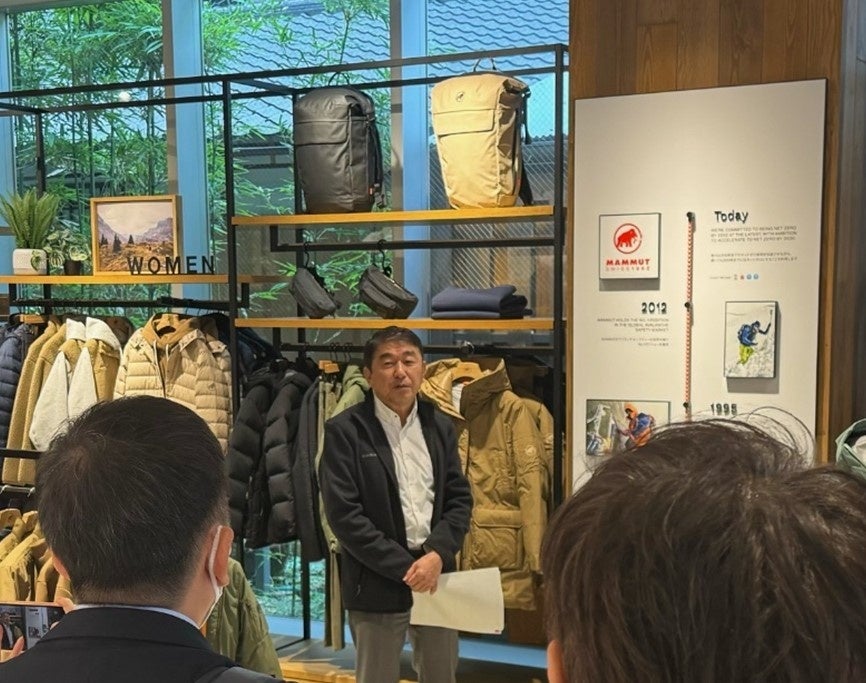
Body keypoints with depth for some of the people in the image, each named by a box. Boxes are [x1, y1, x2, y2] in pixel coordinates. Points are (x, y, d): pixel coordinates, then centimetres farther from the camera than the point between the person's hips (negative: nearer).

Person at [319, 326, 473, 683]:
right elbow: (344, 516, -13)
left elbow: (460, 499, 6)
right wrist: (405, 568, -14)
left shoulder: (440, 425, 7)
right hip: (377, 585, -4)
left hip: (436, 576, 4)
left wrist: (436, 554, -12)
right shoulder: (344, 431, -8)